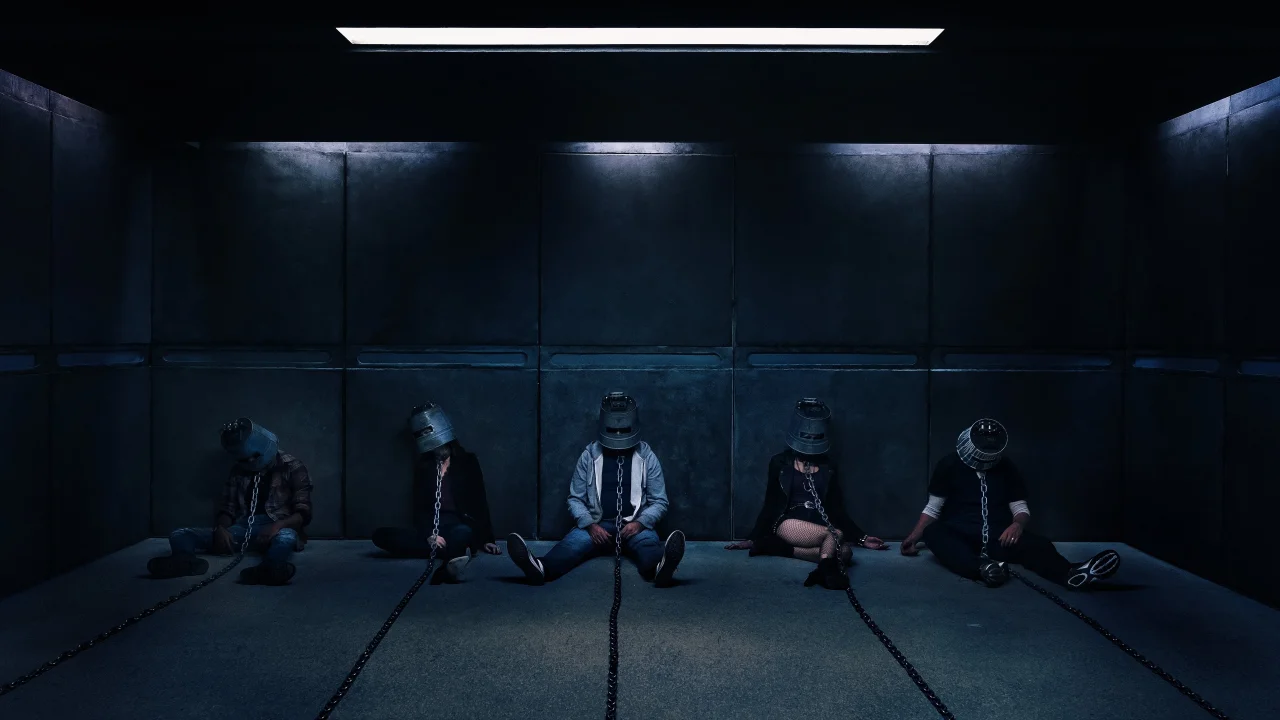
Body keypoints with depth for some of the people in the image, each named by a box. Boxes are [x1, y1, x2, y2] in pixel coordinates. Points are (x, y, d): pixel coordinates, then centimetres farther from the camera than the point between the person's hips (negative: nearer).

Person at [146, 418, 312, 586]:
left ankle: (268, 569, -75)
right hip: (243, 530, 5)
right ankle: (186, 561, -50)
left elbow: (303, 513, -5)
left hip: (276, 531, -5)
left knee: (286, 537, -42)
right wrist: (220, 528, -10)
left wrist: (278, 525, -26)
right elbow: (228, 509, 14)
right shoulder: (239, 471, 17)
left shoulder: (292, 467, 2)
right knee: (179, 535, -14)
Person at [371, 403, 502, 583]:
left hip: (459, 525, -3)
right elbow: (420, 506, 5)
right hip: (430, 528, 3)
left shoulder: (467, 461, 9)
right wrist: (429, 535, -15)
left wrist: (486, 539, -1)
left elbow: (480, 502, 7)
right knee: (380, 535, -21)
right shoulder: (423, 466, 14)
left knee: (463, 533, -40)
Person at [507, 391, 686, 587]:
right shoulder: (589, 456, 6)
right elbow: (575, 499, 6)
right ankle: (541, 568, -62)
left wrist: (640, 523, -15)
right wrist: (590, 525, -13)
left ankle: (660, 568, -70)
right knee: (573, 541, -32)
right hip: (597, 525, 1)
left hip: (634, 526, 0)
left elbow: (659, 502, 6)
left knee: (647, 541, -36)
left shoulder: (647, 457, 5)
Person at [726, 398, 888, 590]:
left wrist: (862, 538, 10)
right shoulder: (780, 463, 8)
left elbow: (837, 509, 18)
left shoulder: (828, 467, 17)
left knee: (845, 551, -32)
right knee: (834, 536, -33)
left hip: (820, 527, 4)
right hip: (788, 524, -4)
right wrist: (752, 539, 3)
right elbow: (770, 505, 10)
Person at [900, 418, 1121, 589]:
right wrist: (914, 537, -6)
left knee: (1038, 543, -29)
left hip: (997, 538, 2)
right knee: (933, 533, -37)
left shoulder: (1007, 469, 10)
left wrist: (1017, 524, -15)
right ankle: (982, 568, -64)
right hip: (958, 537, -2)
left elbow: (1021, 508, 9)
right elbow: (933, 508, 6)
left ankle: (1072, 573, -62)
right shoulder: (949, 465, 3)